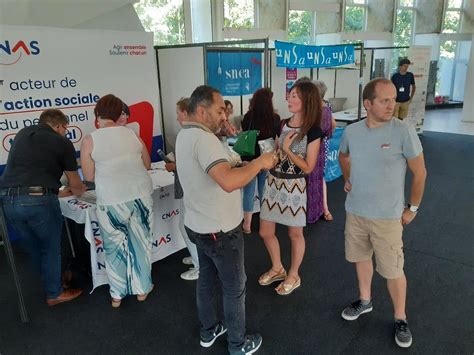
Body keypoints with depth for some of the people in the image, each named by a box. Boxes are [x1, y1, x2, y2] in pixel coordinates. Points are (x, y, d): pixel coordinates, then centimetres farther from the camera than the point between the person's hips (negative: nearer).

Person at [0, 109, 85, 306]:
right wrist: (79, 191, 37)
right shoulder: (62, 142, 5)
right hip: (38, 199, -6)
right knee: (51, 248, 14)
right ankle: (54, 294, 27)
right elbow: (75, 183, 12)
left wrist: (55, 192, 40)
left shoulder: (23, 133, 20)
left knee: (34, 249, 22)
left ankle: (51, 282, 39)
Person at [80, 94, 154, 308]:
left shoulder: (90, 140, -5)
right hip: (141, 194, 2)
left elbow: (89, 176, -1)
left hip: (112, 200, -2)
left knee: (116, 247, 14)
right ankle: (142, 289, 31)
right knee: (141, 243, 15)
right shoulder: (132, 134, 3)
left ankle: (117, 295, 28)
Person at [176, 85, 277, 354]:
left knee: (207, 278, 23)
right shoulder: (203, 139, -27)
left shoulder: (185, 135, 5)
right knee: (235, 287, 9)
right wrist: (259, 162, -27)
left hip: (199, 225, 9)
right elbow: (229, 182, -41)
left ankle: (209, 331, 42)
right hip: (220, 230, -9)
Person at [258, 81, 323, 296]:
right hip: (273, 182, 6)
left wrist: (287, 149, -18)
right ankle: (277, 269, 37)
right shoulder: (283, 124, 5)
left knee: (295, 233, 12)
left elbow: (308, 167, -14)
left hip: (294, 186, -6)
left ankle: (293, 276, 33)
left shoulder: (313, 131, -13)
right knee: (265, 232, 12)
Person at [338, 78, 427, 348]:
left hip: (387, 216, -4)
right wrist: (347, 180, 7)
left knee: (393, 270, 6)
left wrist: (413, 208, -2)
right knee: (361, 257, 20)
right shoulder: (351, 131, -4)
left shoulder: (403, 132, -16)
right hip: (355, 211, 4)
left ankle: (401, 319, 28)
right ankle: (365, 300, 43)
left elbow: (420, 173, -6)